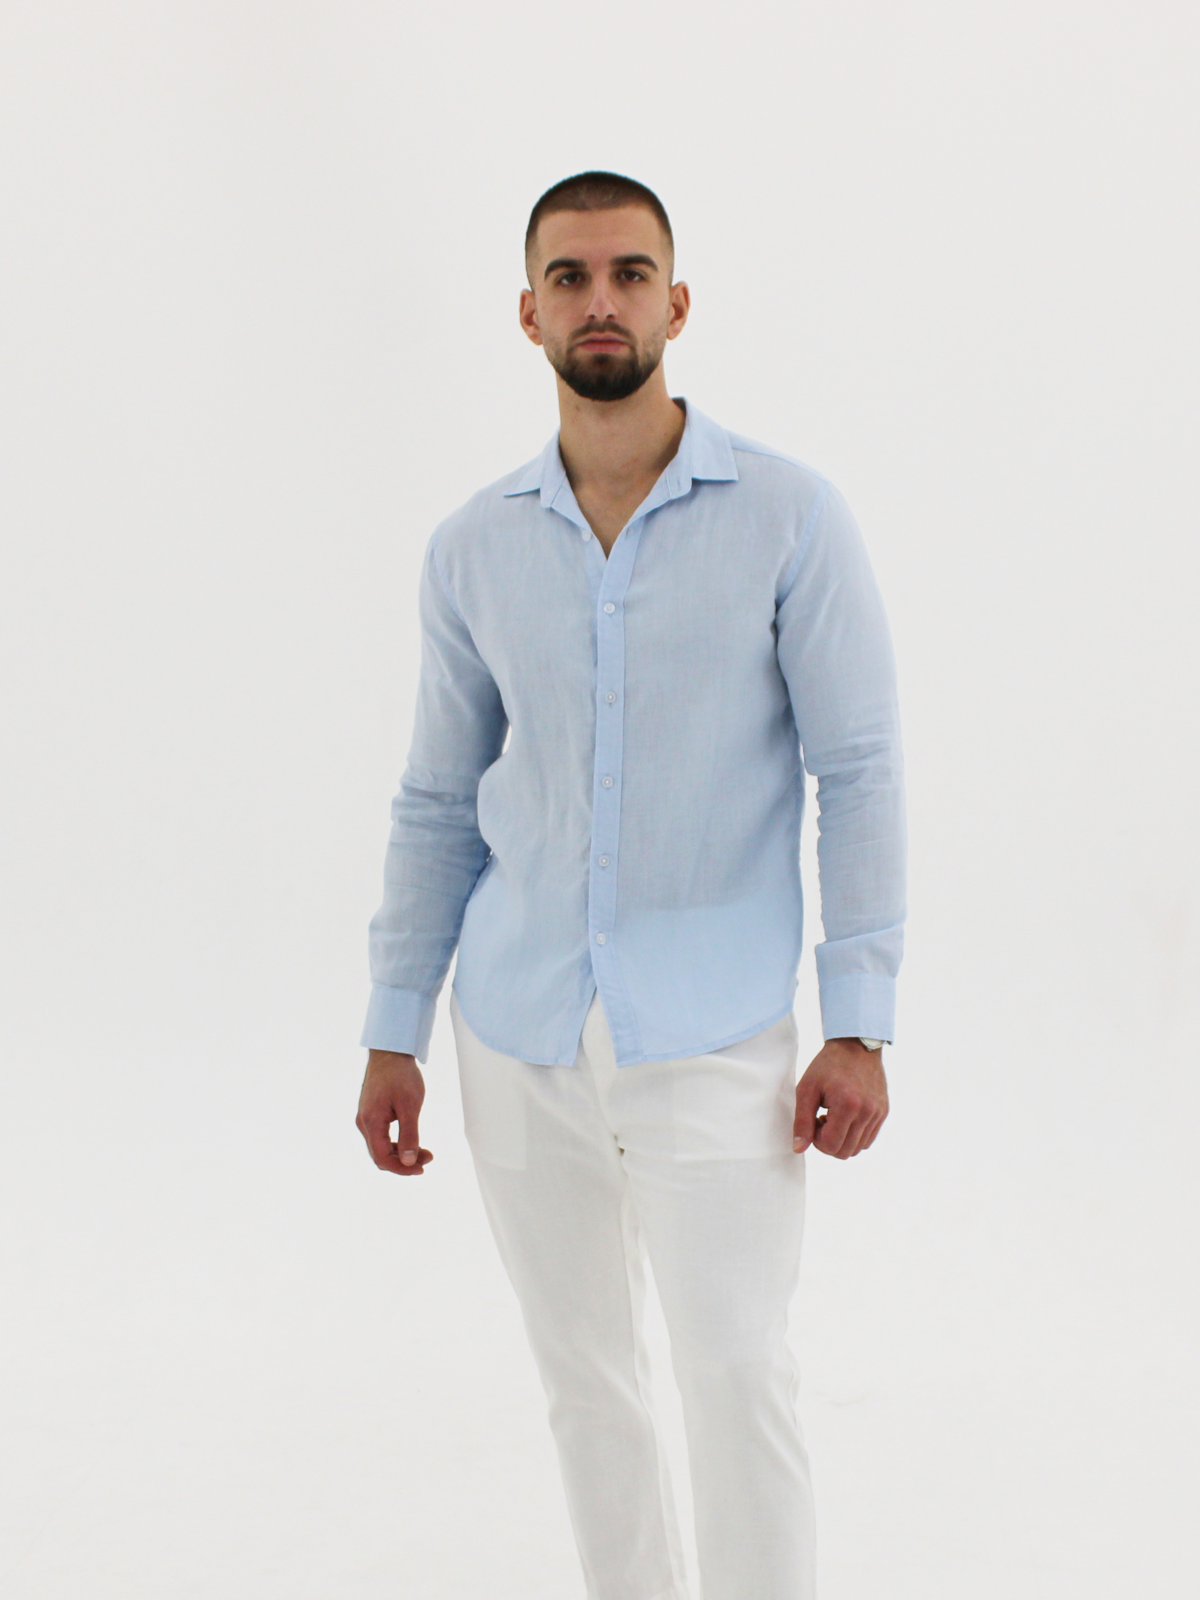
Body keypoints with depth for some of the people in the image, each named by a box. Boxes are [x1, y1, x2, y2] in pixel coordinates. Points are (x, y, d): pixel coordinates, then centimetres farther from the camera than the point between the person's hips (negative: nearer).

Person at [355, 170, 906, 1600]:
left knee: (737, 1383, -6)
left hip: (714, 1039, -3)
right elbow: (438, 804, 11)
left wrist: (859, 1024, -11)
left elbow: (860, 773, -5)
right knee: (584, 1383, 12)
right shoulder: (473, 549, 5)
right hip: (518, 1036, 4)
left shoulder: (790, 518, -5)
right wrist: (393, 1033, 9)